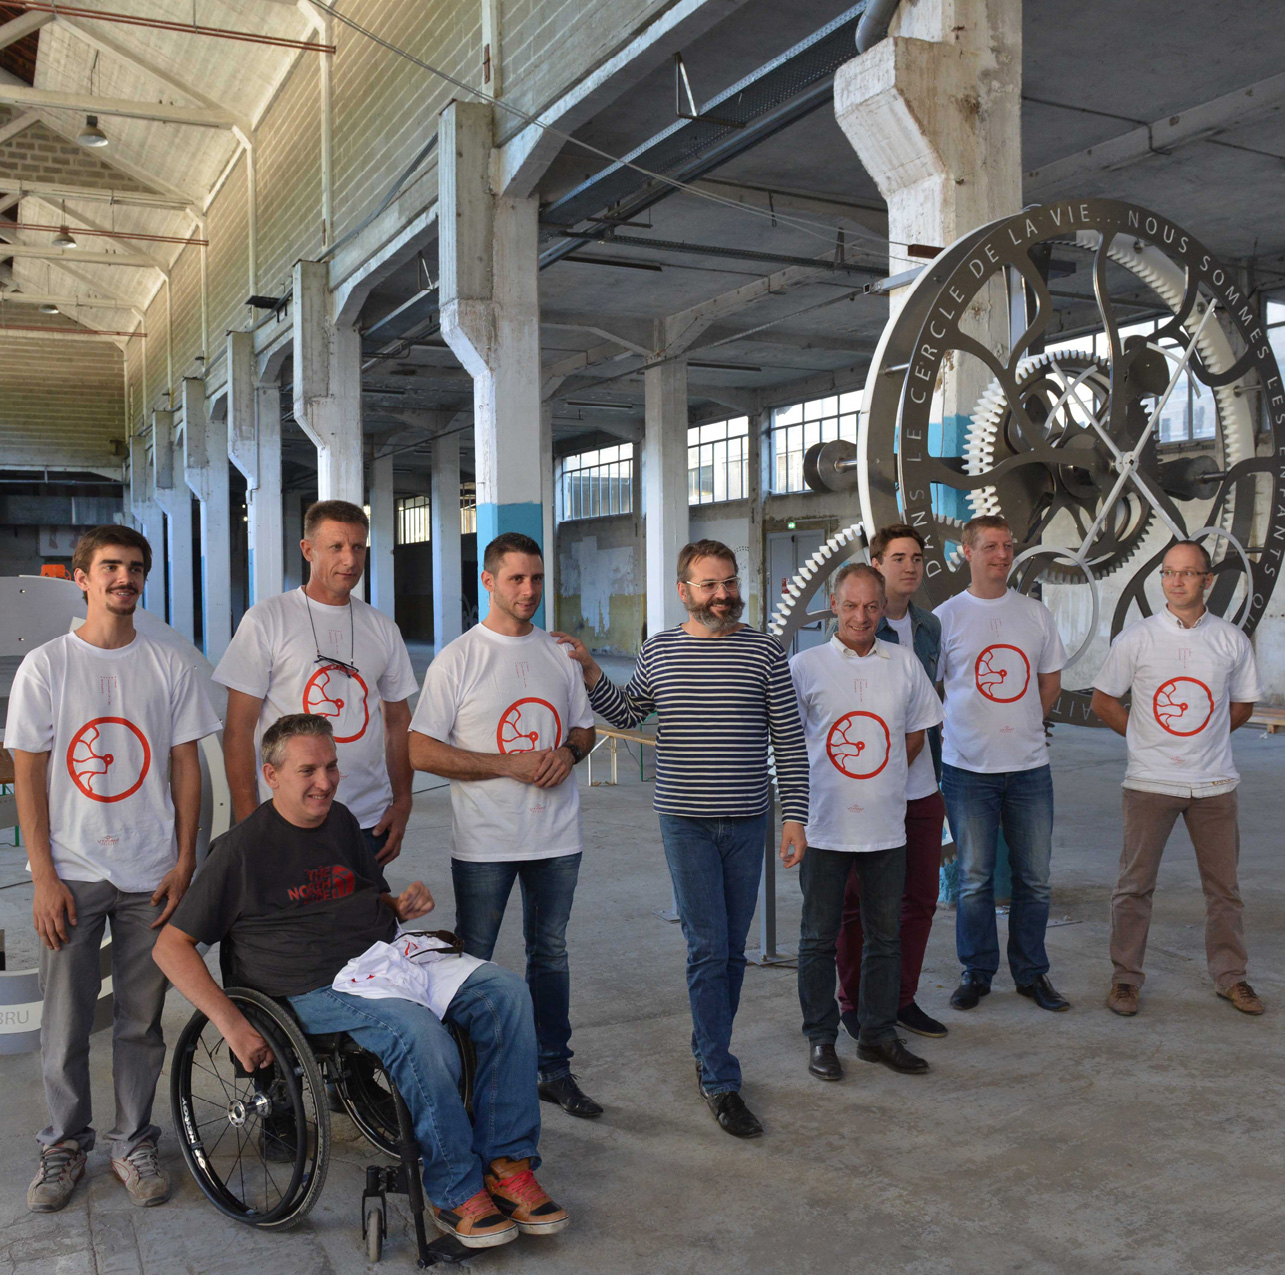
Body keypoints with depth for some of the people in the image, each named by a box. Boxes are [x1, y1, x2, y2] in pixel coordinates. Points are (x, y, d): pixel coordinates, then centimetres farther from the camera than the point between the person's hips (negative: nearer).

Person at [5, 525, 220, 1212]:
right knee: (64, 1022, 6)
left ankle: (134, 1144, 25)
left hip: (150, 873, 1)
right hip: (71, 873, -1)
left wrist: (184, 860, -1)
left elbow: (185, 766, 5)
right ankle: (64, 1145, 27)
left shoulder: (170, 666, 2)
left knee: (142, 1020, 9)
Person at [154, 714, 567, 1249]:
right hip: (315, 991, -6)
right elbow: (171, 946, -4)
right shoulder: (242, 848, -3)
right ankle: (454, 1189, -15)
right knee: (421, 1034, -34)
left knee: (505, 992, -16)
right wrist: (231, 1023, -15)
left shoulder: (342, 822, 17)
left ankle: (508, 1163, -11)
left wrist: (402, 906, 6)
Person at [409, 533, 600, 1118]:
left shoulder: (559, 654, 8)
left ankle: (554, 1069, 28)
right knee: (472, 961, 7)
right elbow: (420, 751, -11)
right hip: (484, 841, -4)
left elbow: (585, 725, 17)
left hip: (556, 835, 4)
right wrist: (509, 765, -17)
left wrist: (569, 751, -7)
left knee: (550, 953, 15)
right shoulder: (457, 659, -7)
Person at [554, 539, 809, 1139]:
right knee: (708, 947, -4)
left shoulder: (765, 652, 0)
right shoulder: (658, 651, 3)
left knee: (732, 949, 11)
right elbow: (626, 713, 17)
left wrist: (794, 815, -3)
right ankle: (721, 1082, 5)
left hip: (747, 821, 1)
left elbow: (789, 740, 1)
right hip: (685, 820, -1)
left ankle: (709, 1054, 30)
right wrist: (590, 672, 3)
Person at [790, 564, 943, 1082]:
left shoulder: (904, 662, 4)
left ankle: (878, 1034, 27)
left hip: (886, 826, 3)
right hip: (824, 825, -2)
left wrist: (883, 781, 12)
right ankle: (820, 1037, 21)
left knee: (885, 936, 12)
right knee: (819, 937, 7)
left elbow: (916, 733, 15)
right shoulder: (805, 666, -4)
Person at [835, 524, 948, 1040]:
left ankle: (903, 998, 26)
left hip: (922, 789, 6)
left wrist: (936, 775, 18)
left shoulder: (929, 626, 10)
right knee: (859, 902, 5)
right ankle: (854, 1004, 20)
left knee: (920, 896, 12)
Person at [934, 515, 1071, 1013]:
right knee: (974, 879, 5)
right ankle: (976, 972, 20)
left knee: (1035, 878, 8)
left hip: (1029, 767, 3)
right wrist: (950, 738, -2)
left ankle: (1031, 972, 24)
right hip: (968, 769, -3)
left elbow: (1051, 681, 17)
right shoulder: (945, 617, -1)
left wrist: (1022, 728, 9)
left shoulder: (1036, 613, 8)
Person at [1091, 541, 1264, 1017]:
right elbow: (1103, 700, 5)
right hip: (1149, 781, -2)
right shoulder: (1136, 638, -2)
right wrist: (1148, 739, 1)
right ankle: (1125, 977, 15)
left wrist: (1202, 740, 6)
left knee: (1223, 884, 9)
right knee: (1135, 883, 3)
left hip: (1215, 782, 2)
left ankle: (1230, 976, 25)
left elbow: (1242, 706, 15)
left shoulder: (1232, 640, 4)